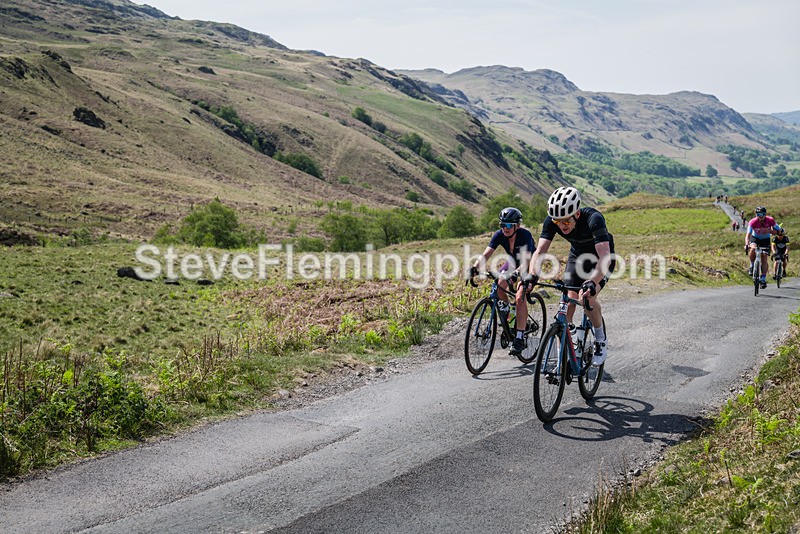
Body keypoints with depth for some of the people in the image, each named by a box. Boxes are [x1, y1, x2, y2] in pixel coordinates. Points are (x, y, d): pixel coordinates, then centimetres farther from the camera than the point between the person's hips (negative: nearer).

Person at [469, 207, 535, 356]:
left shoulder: (525, 235, -32)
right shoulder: (499, 235, -20)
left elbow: (526, 260, -42)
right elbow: (486, 254, -28)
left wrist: (515, 273, -60)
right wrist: (474, 267, -45)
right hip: (513, 262, 5)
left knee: (520, 297, -22)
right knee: (498, 285, -21)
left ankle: (519, 339, -19)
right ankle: (505, 307, 13)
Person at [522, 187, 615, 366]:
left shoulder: (594, 219, -39)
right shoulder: (551, 221, -25)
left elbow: (605, 256, -47)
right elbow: (540, 251, -29)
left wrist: (592, 283, -62)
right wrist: (532, 275, -48)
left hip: (600, 257, -4)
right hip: (577, 256, 4)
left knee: (587, 298, -26)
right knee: (567, 303, -8)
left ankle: (601, 341, 0)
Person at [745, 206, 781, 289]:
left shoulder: (770, 220, -22)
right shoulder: (753, 222, -27)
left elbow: (778, 230, -12)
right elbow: (748, 234, -34)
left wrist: (770, 231, -34)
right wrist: (746, 244, -51)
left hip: (765, 240, 1)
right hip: (755, 238, -1)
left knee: (764, 258, -9)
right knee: (753, 248, -34)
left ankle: (763, 279, -3)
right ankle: (752, 266, -10)